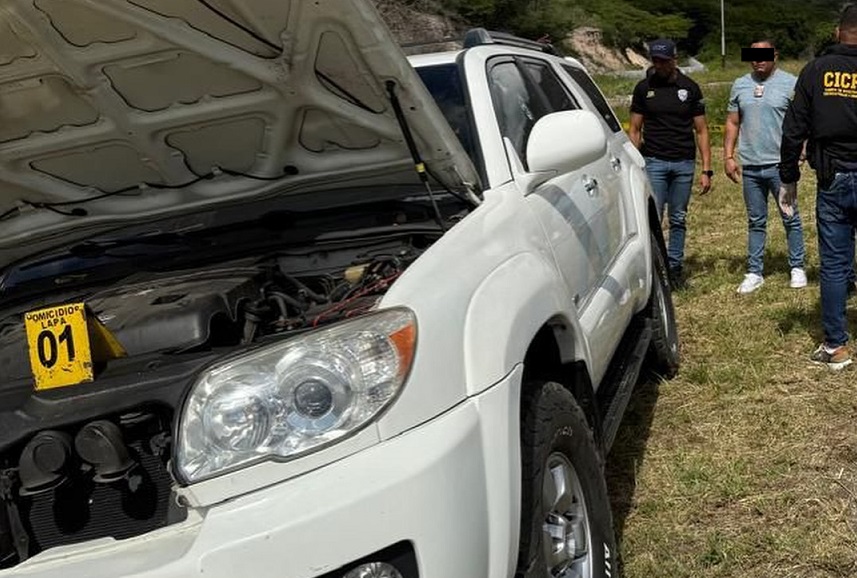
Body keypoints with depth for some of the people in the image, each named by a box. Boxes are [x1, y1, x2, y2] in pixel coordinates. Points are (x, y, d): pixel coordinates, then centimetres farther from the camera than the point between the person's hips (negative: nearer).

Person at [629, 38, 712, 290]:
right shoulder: (644, 88, 5)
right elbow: (634, 130, 8)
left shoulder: (690, 88, 6)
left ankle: (675, 266, 16)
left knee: (678, 220, 7)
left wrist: (706, 170, 0)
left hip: (684, 163, 1)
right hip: (654, 162, -1)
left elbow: (701, 131, 7)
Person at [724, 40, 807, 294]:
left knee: (790, 219, 4)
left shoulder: (790, 84, -2)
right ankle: (754, 272, 16)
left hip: (780, 164, -3)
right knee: (755, 222, 10)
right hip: (750, 166, 4)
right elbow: (732, 123, 13)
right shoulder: (740, 85, 10)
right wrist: (728, 156, 5)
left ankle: (797, 268, 15)